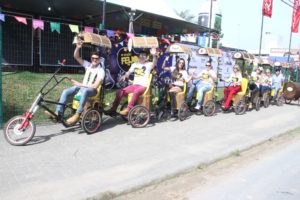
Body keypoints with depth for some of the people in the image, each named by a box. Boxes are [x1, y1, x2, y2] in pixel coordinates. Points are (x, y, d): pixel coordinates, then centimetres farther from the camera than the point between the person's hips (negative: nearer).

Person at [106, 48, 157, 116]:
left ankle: (128, 110, -35)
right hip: (134, 85, 5)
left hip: (143, 86, -5)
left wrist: (154, 55, -38)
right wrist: (124, 76, -7)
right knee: (119, 92, -13)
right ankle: (113, 108, -6)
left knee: (136, 92, -39)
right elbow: (129, 72, 17)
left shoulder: (148, 64, 3)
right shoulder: (135, 64, 18)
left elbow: (154, 63, -18)